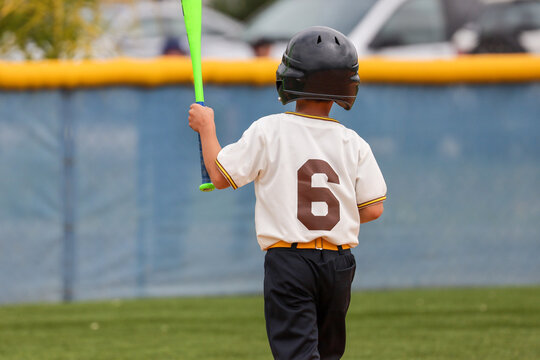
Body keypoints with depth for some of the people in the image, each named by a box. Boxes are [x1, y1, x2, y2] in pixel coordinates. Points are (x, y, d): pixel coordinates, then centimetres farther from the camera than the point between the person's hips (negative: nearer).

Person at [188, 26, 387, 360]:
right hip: (339, 262, 4)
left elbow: (220, 176, -1)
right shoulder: (353, 144, 1)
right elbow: (373, 209, 1)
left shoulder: (268, 131, -7)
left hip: (288, 259, -4)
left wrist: (206, 127, 13)